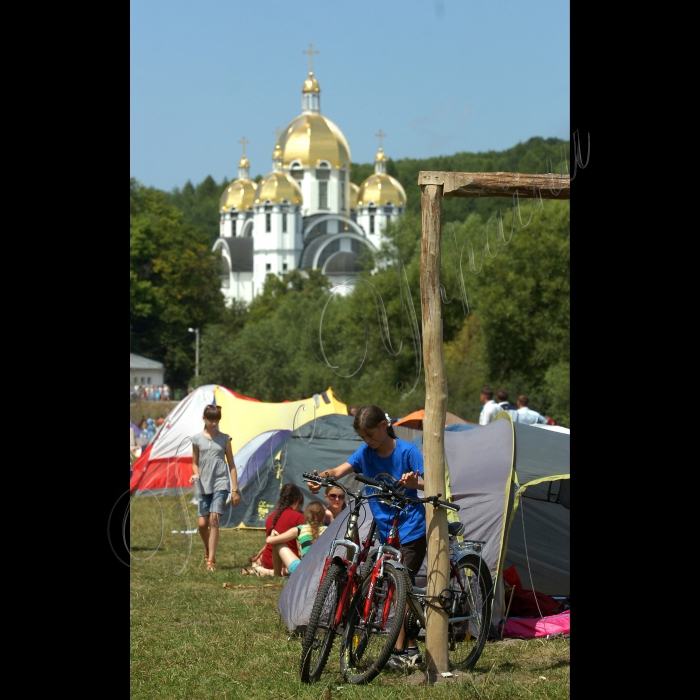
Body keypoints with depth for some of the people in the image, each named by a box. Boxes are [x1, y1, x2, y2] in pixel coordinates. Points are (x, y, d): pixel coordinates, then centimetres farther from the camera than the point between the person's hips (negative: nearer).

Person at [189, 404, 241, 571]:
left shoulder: (225, 439, 6)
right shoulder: (197, 439, 7)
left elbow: (231, 465, 8)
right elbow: (195, 463, 15)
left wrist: (235, 490, 5)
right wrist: (196, 475, -7)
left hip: (221, 484, -2)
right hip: (204, 486, 2)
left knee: (214, 519, -15)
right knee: (202, 523, -2)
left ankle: (211, 560, -15)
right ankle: (208, 551, 27)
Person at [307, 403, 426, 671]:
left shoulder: (407, 451, -12)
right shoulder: (365, 453, 2)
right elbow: (339, 471, -13)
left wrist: (414, 483, -38)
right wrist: (322, 477, -34)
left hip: (411, 530, -6)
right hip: (385, 530, 6)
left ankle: (400, 651, -8)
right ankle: (412, 648, 16)